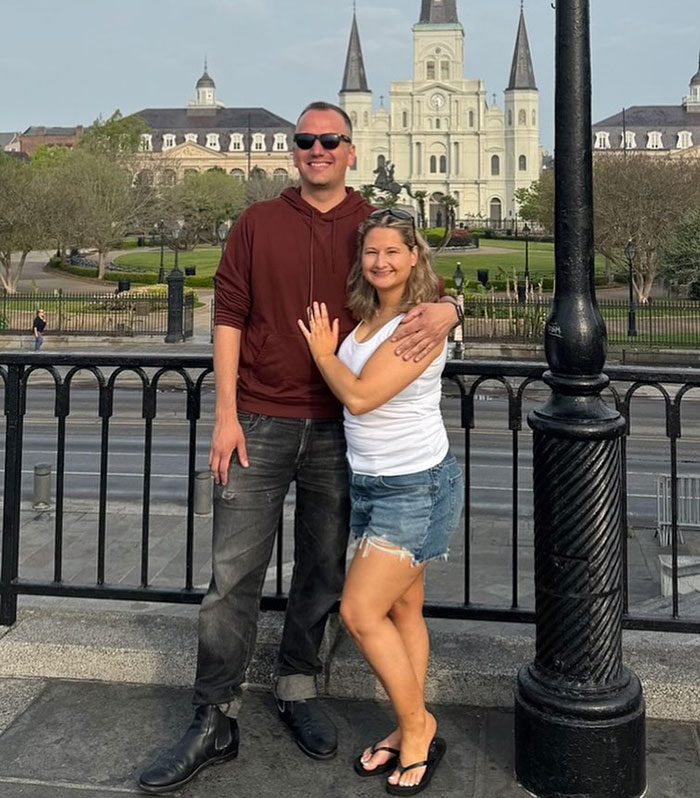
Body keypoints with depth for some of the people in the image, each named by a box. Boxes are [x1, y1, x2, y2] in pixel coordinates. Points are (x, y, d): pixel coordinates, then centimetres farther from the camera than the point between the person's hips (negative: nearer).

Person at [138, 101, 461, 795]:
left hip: (338, 429, 1)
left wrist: (444, 312, -21)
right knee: (233, 575, -2)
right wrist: (225, 413, -5)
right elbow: (229, 317, 3)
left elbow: (420, 293, 5)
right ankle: (214, 722, 9)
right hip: (259, 424, -1)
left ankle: (297, 688, 30)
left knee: (323, 572, 11)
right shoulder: (257, 224, 6)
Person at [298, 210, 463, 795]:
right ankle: (411, 731, 25)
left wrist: (324, 355, -6)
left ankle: (417, 728, 9)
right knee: (402, 608, 14)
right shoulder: (367, 316, 8)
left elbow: (359, 395, -22)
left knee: (361, 612, -9)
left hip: (416, 487, -8)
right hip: (372, 481, 8)